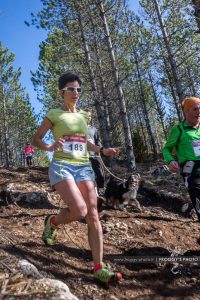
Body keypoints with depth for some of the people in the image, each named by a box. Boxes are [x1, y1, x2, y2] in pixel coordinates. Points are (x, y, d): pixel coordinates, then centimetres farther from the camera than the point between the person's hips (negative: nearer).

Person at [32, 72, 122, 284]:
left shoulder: (83, 116, 18)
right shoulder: (54, 114, 3)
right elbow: (36, 140, 3)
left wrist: (102, 150, 16)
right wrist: (50, 147, -18)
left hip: (84, 167, 5)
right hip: (61, 166, -5)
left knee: (93, 215, -5)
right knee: (80, 211, -22)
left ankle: (99, 268, 2)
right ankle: (52, 222, 13)